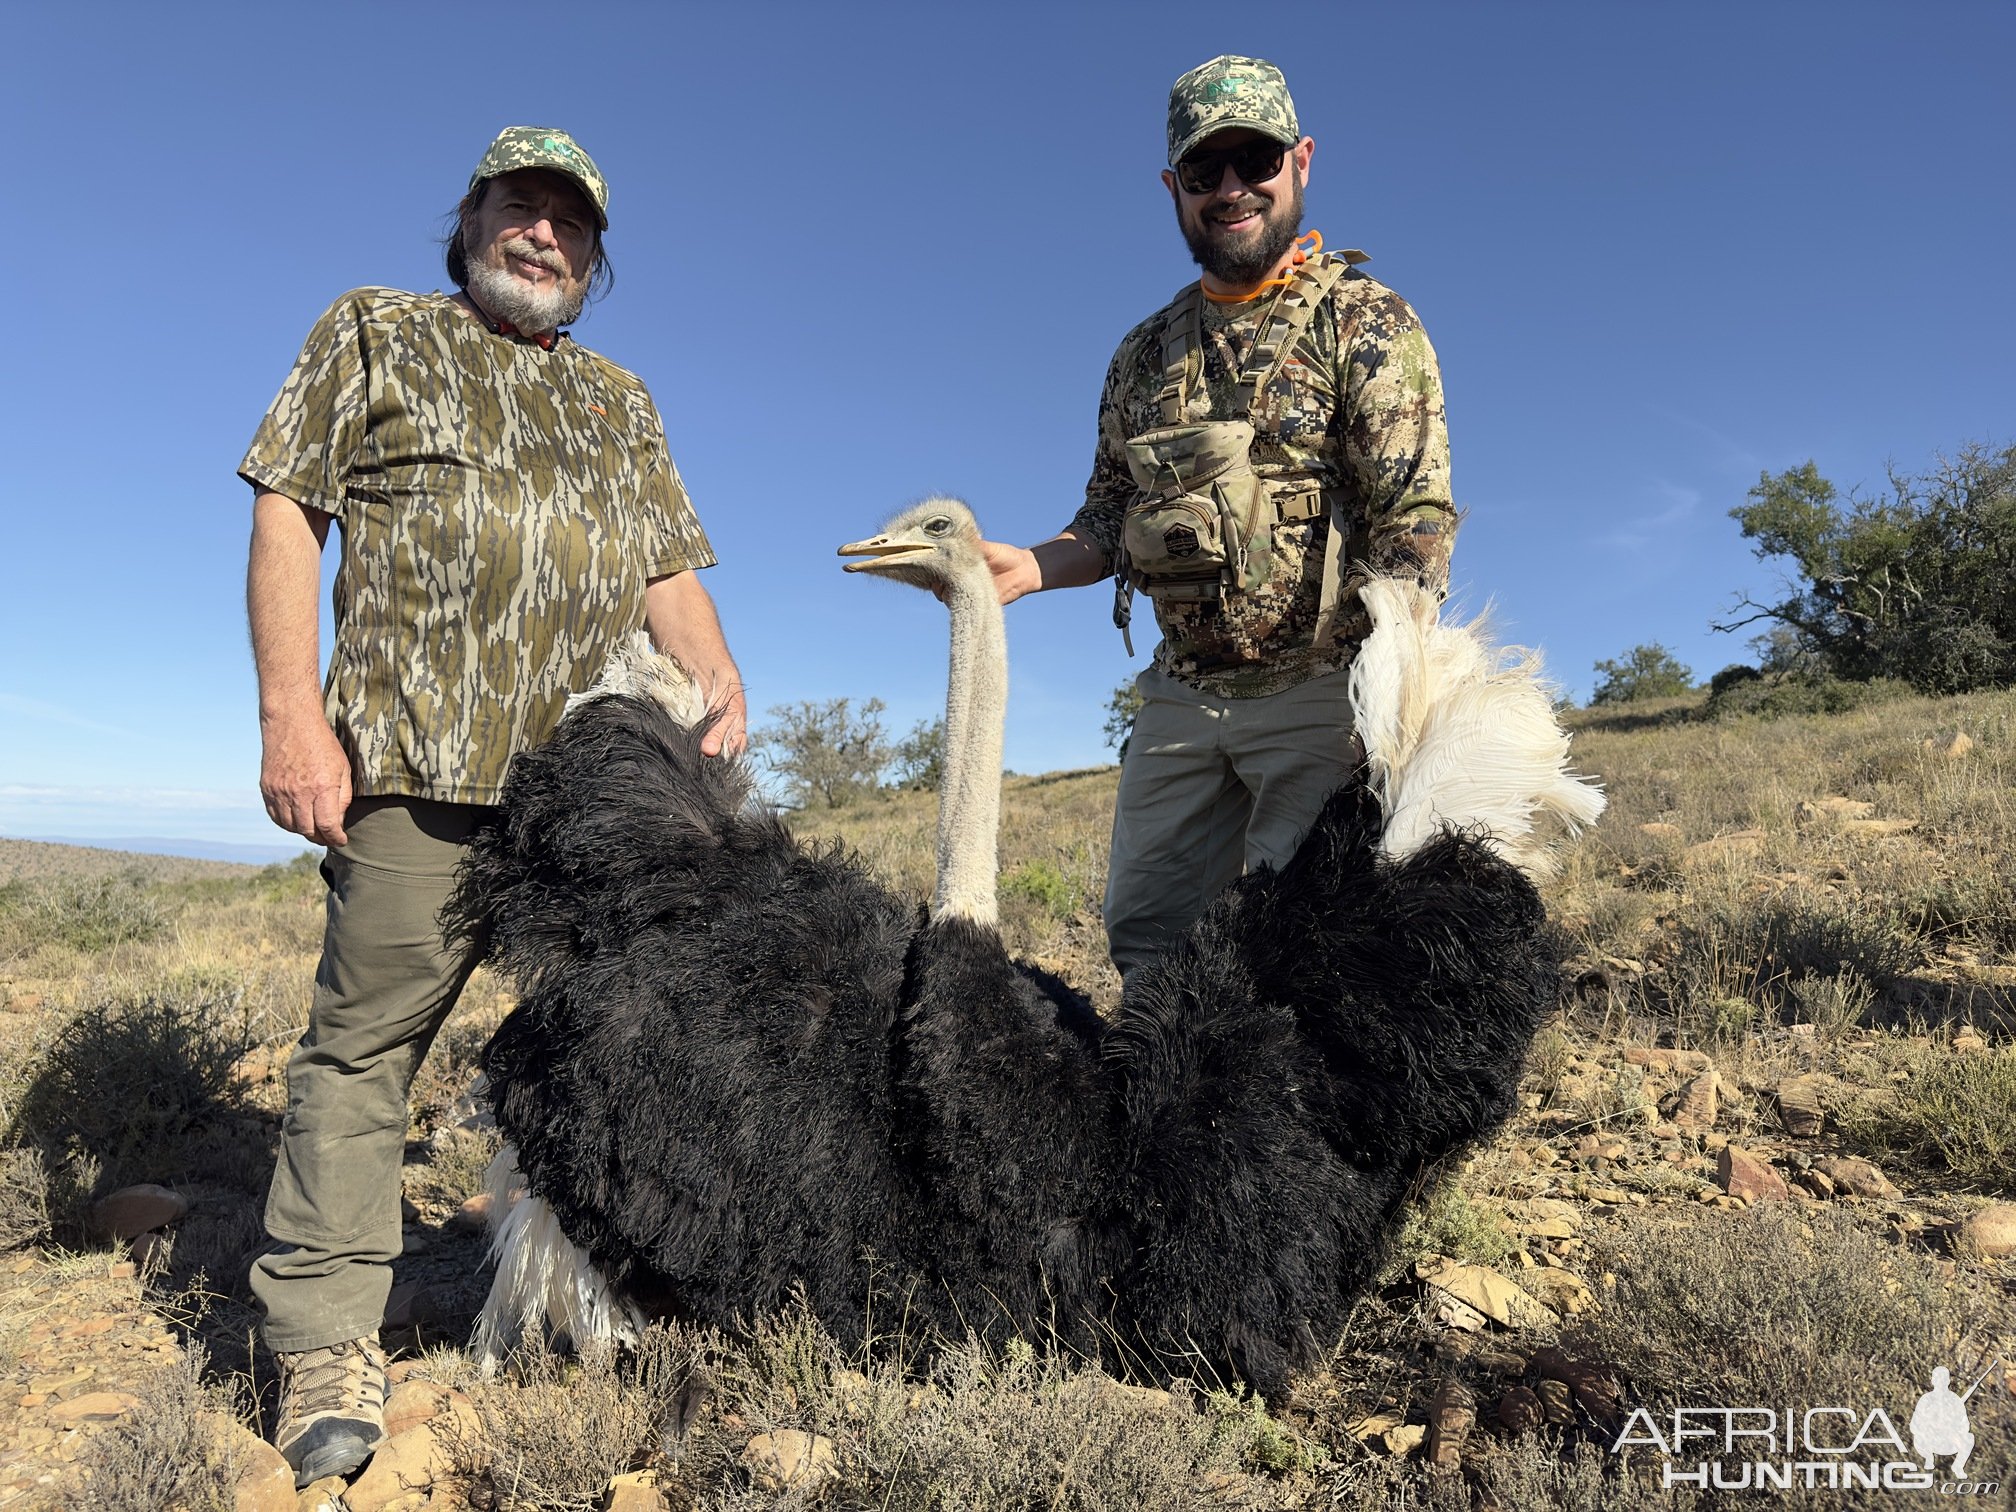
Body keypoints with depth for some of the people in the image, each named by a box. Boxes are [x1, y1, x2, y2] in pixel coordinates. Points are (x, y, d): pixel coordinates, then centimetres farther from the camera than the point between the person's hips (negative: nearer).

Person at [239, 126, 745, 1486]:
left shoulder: (623, 403, 25)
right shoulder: (377, 336, 15)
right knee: (370, 1028, -3)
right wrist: (292, 711, -8)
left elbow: (670, 573, 19)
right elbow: (287, 513, 5)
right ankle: (329, 1341, 8)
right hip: (423, 757, -3)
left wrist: (721, 688, -1)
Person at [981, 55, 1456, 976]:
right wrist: (1029, 567, -4)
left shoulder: (1364, 321, -1)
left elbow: (1416, 516, -11)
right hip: (1182, 696, 6)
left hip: (1320, 691, -5)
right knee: (1142, 929, 8)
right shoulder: (1145, 353, 15)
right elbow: (1110, 519, 18)